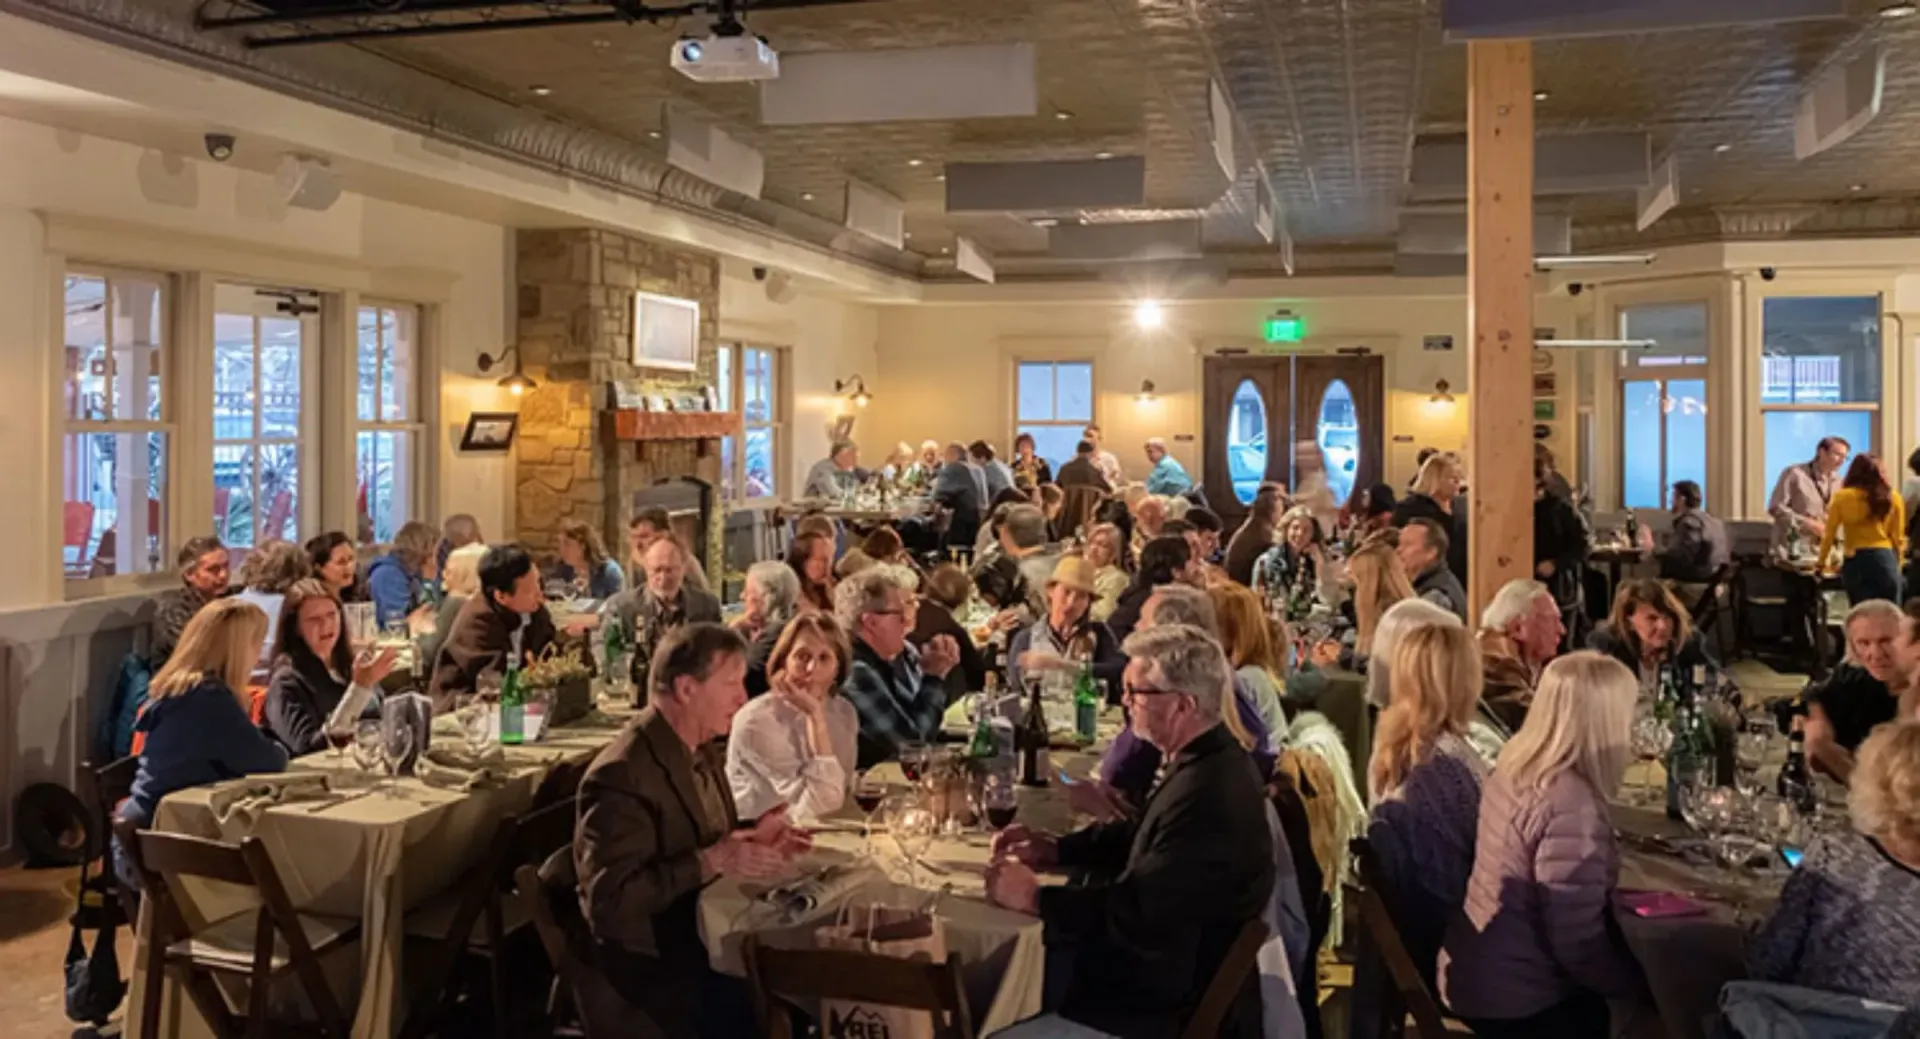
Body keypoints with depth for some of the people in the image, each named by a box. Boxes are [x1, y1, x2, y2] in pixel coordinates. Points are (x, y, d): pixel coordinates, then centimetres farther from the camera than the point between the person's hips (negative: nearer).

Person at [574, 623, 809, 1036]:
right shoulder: (621, 775, -22)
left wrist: (751, 838, -2)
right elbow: (609, 900, -24)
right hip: (655, 964, -8)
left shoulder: (701, 748, 5)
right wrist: (710, 862, -27)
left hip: (708, 932, 8)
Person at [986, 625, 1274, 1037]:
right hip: (1172, 959, 9)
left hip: (1171, 1003, -9)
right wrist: (1055, 848, 5)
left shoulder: (1208, 795, -30)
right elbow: (1137, 835, 16)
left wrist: (1034, 898, -19)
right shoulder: (1206, 761, 2)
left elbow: (1134, 911, -29)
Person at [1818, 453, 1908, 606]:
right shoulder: (1892, 497, 6)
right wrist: (1896, 564, 18)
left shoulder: (1842, 497, 1)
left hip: (1855, 562, -1)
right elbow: (1898, 537, 8)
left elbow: (1829, 535, 4)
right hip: (1885, 559, 1)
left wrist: (1820, 564, 13)